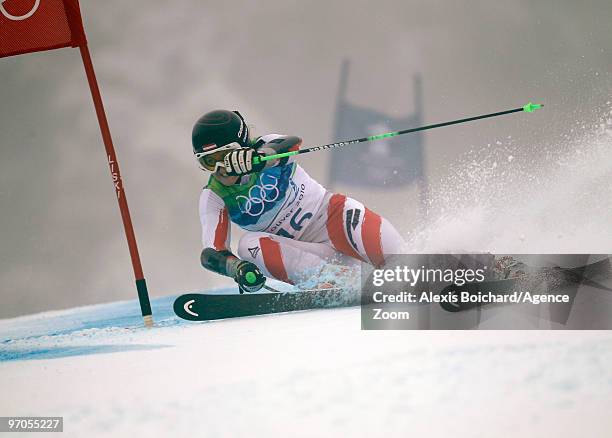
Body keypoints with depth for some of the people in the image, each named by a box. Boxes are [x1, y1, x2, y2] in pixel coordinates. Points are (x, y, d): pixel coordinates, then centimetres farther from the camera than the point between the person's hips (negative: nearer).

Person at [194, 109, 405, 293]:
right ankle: (338, 279, -37)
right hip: (297, 249, 3)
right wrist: (238, 268, -40)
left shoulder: (266, 147, -12)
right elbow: (213, 253, -15)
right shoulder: (214, 197, -6)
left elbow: (292, 143, -37)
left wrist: (258, 157, -60)